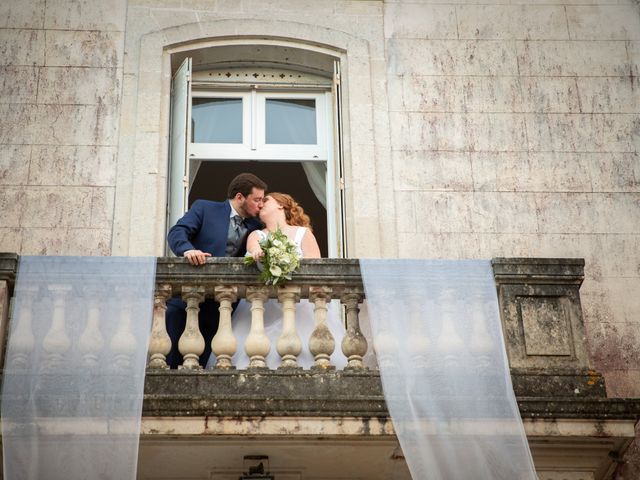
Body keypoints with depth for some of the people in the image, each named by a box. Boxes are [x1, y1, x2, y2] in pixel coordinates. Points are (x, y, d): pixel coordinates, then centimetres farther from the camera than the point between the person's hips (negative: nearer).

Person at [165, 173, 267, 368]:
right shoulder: (204, 208, 2)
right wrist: (188, 249, -29)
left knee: (198, 362, 1)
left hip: (217, 306, 4)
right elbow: (177, 232, -10)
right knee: (171, 359, -5)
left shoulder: (255, 228, 16)